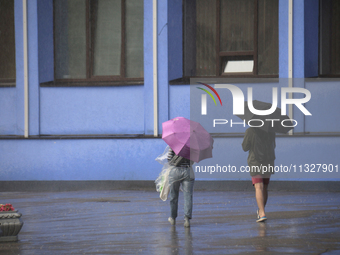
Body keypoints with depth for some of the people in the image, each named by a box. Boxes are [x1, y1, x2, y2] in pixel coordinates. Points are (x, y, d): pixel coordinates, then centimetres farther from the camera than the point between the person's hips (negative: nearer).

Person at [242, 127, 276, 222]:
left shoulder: (250, 131, -13)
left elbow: (245, 147, -2)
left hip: (255, 162, -4)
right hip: (268, 163, 4)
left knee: (259, 188, -11)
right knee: (265, 188, 18)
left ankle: (262, 214, -25)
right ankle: (261, 210, 34)